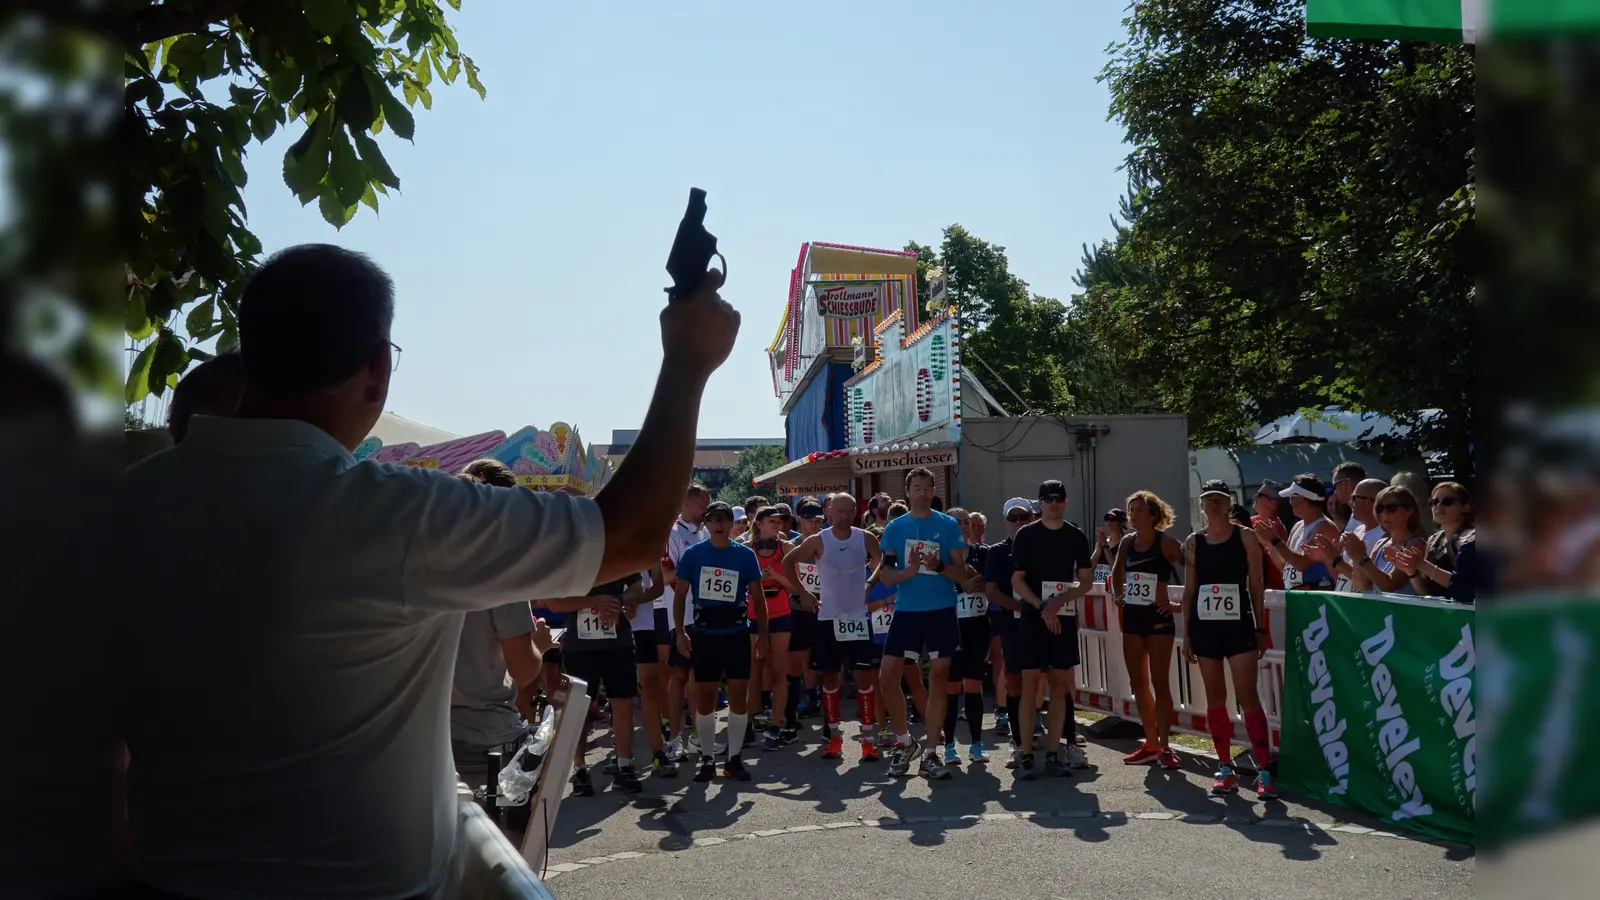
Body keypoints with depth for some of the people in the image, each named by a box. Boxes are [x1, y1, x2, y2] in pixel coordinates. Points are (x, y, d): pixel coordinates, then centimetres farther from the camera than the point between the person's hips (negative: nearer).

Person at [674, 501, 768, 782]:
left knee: (738, 694, 2)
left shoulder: (745, 555, -1)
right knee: (705, 696, 5)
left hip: (737, 633, 0)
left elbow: (757, 598, 4)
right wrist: (680, 633, -5)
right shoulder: (693, 554, -2)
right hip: (703, 633, 0)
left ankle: (734, 758, 13)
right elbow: (680, 595, 2)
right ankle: (707, 758, 16)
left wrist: (762, 635, 1)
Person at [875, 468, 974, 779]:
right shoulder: (895, 527, 5)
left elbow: (963, 575, 0)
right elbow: (885, 575, 2)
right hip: (906, 611, 1)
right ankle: (904, 742, 18)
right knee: (887, 678, -2)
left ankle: (930, 753, 12)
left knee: (938, 679, 2)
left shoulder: (948, 525, 1)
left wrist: (939, 567, -20)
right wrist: (909, 571, -17)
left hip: (941, 611, -1)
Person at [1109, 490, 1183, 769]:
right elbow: (1117, 572, 23)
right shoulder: (1127, 542, 7)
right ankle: (1151, 744, 21)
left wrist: (1183, 604, -14)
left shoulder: (1167, 543, -10)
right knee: (1138, 683, 11)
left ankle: (1165, 747, 2)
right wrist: (1117, 595, 10)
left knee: (1159, 683, -4)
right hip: (1132, 617, 7)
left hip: (1158, 617, -6)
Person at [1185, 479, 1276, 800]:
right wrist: (1187, 633, 7)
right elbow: (1189, 590, 10)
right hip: (1205, 626, 3)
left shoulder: (1246, 537, 0)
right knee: (1215, 698, 8)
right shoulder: (1193, 542, 7)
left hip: (1239, 625, -3)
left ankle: (1264, 771, -4)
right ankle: (1226, 769, 17)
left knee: (1247, 696, -8)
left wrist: (1261, 629, -2)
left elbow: (1256, 586, 1)